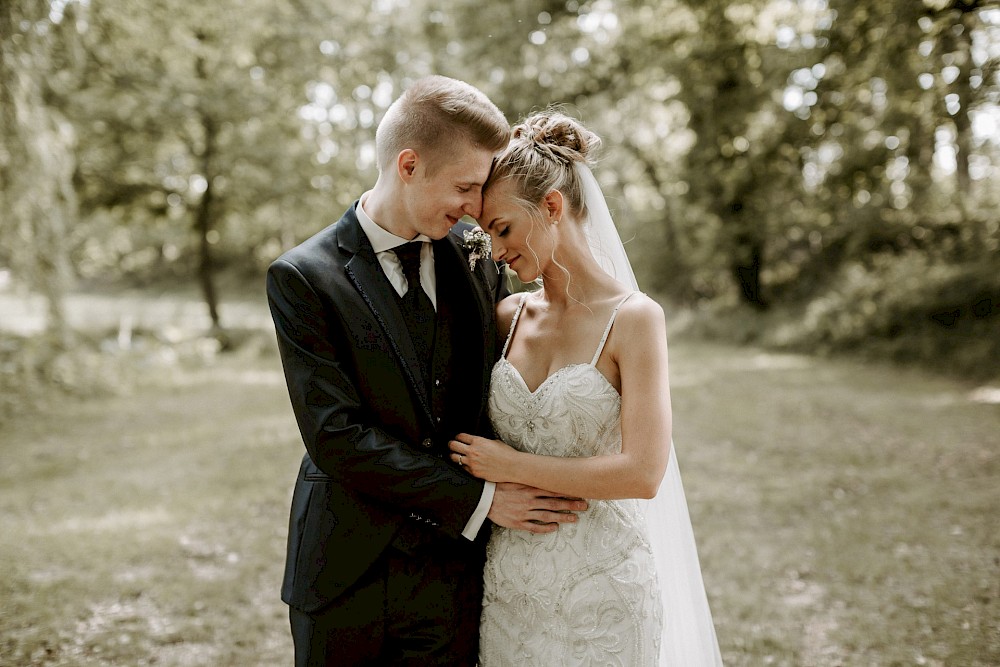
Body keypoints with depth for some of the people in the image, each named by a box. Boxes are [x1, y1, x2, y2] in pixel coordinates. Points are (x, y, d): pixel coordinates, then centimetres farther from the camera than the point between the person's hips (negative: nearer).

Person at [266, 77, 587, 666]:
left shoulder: (476, 256, 1)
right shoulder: (303, 278, -11)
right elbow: (337, 436, -16)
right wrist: (478, 500, -16)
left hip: (455, 572, 2)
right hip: (348, 575, -2)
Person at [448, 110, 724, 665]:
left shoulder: (633, 318, -11)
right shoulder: (507, 316, 3)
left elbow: (642, 473, -18)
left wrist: (512, 465, -14)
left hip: (601, 586, -4)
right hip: (510, 583, 4)